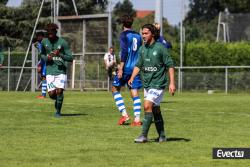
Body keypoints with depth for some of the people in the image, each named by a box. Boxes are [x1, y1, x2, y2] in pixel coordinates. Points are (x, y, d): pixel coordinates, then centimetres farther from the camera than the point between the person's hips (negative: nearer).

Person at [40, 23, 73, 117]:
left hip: (61, 71, -2)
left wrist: (60, 55, -22)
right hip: (50, 71, 2)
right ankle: (57, 100, 29)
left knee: (59, 91, -17)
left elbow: (70, 58, -6)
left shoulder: (62, 42, -6)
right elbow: (42, 54, 21)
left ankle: (58, 111, 3)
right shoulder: (44, 42, 3)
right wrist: (46, 58, -2)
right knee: (51, 94, -7)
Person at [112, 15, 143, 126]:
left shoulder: (124, 35, -7)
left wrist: (121, 68, -18)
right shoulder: (138, 36, 13)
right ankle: (137, 119, -5)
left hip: (126, 68, -5)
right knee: (134, 93, 4)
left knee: (115, 89, 9)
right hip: (136, 68, 6)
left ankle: (124, 114, -2)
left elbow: (124, 51, -17)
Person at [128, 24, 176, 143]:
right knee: (155, 110, 12)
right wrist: (132, 78, -2)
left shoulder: (160, 48, -11)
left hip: (158, 84, -7)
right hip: (147, 83, 7)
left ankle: (144, 135, -16)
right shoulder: (142, 49, 8)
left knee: (147, 106, -18)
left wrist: (172, 83, -14)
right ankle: (162, 136, 20)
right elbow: (138, 65, 14)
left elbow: (170, 66, -9)